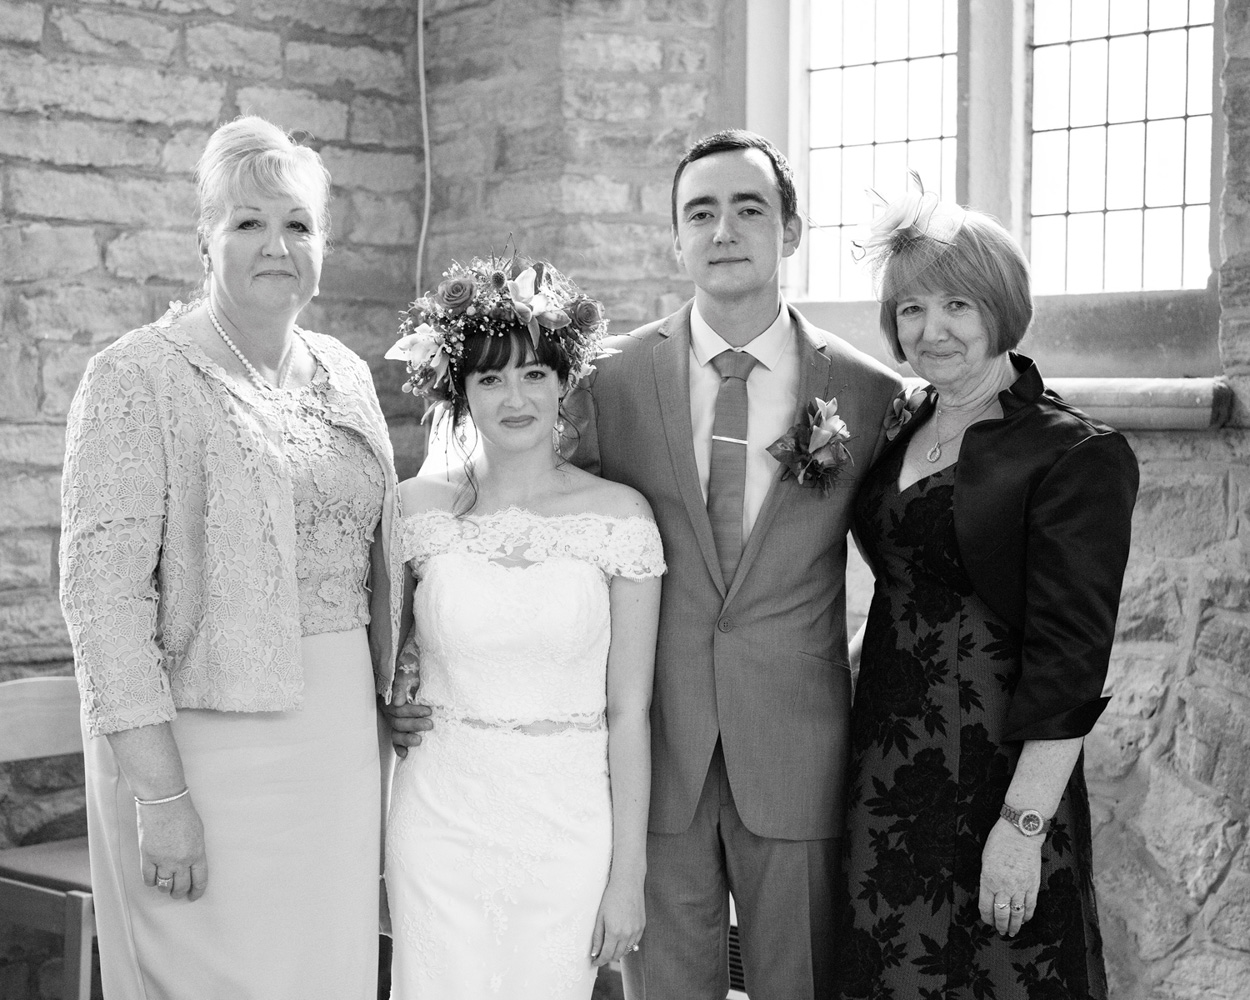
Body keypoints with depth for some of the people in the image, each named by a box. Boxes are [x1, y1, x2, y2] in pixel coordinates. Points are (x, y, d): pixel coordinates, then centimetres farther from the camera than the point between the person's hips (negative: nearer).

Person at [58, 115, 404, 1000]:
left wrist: (390, 720, 10)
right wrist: (160, 793, -19)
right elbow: (102, 592, -15)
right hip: (208, 740, -6)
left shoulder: (345, 374, 10)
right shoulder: (140, 378, -9)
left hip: (340, 743, 6)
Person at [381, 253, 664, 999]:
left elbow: (629, 711, -3)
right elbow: (384, 673, 6)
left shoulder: (620, 516, -5)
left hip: (568, 825, -1)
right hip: (438, 818, 1)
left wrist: (629, 873, -4)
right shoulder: (418, 509, -1)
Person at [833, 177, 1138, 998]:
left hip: (993, 772, -6)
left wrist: (1022, 827, -18)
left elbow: (1069, 660, -16)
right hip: (886, 767, 6)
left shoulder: (1080, 454, -12)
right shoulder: (902, 423, 9)